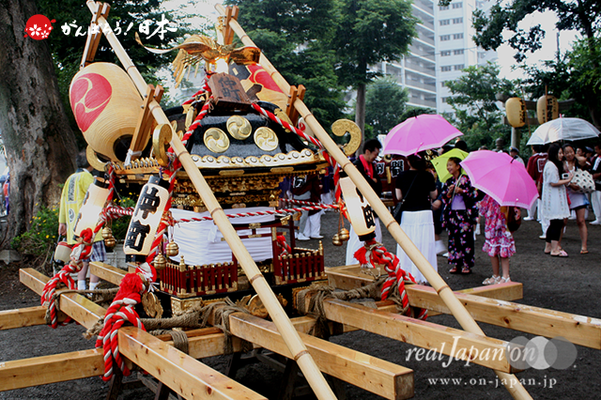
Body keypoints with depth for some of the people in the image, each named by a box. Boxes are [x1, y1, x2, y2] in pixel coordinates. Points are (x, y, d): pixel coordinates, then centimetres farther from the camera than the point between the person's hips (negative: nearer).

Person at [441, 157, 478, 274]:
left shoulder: (466, 179, -2)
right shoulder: (448, 182, 12)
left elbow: (474, 194, -6)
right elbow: (444, 198, 11)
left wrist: (461, 191, -16)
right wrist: (449, 193, -8)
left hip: (464, 213, -5)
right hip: (452, 214, 5)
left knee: (466, 239, -3)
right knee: (453, 238, 5)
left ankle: (467, 264, 5)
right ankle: (456, 264, 13)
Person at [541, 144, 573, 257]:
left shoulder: (555, 165, 19)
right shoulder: (551, 165, -15)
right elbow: (553, 183, -19)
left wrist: (565, 180, 10)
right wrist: (568, 180, -11)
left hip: (557, 198, 11)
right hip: (553, 199, -11)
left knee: (553, 224, 13)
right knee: (557, 223, -10)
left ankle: (548, 247, 19)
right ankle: (555, 250, -8)